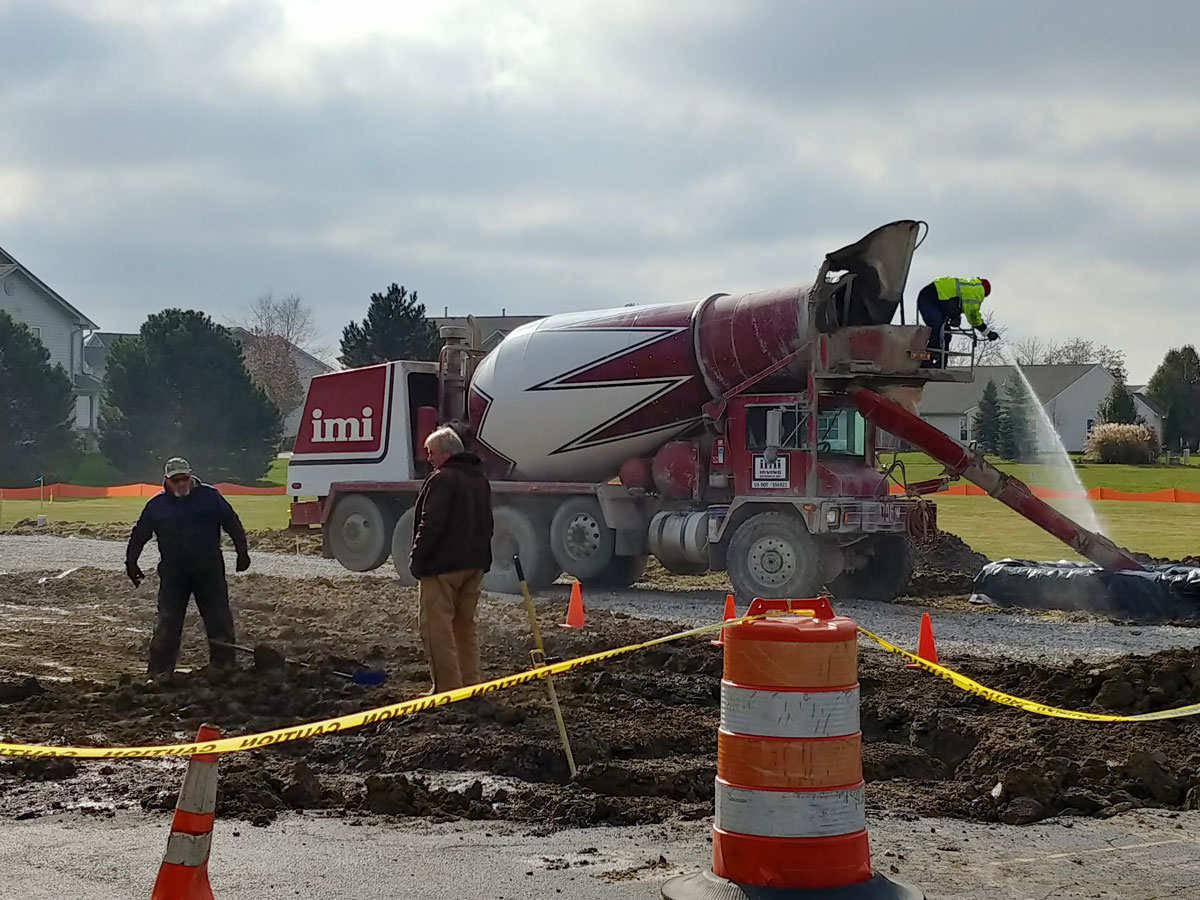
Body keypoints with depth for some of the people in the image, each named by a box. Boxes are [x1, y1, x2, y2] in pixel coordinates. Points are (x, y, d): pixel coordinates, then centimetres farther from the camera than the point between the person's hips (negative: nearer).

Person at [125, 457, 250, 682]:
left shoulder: (210, 496, 0)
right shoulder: (157, 505, 3)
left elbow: (232, 523, 5)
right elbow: (139, 535, 11)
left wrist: (242, 551, 3)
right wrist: (131, 562, 10)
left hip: (209, 570, 0)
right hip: (172, 573, 0)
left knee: (219, 620, 3)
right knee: (167, 622, -2)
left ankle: (223, 664, 15)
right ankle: (160, 671, 4)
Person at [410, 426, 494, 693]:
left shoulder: (442, 479, -14)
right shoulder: (480, 480, 17)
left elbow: (431, 525, -19)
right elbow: (487, 524, 22)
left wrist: (418, 559, -12)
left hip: (443, 565, -9)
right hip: (474, 565, 9)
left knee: (436, 626, -6)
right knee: (466, 624, 17)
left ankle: (448, 687, -9)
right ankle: (471, 683, 19)